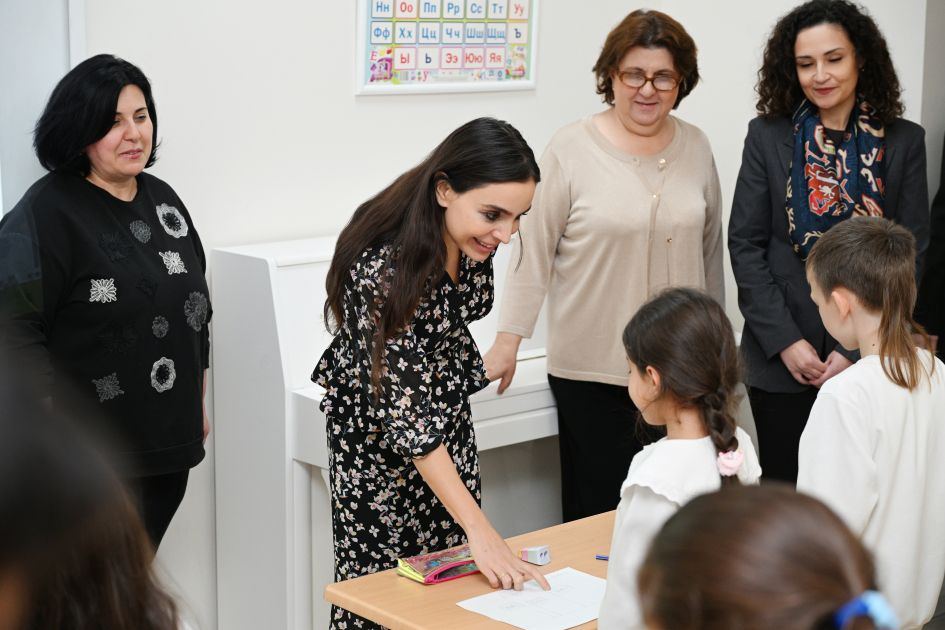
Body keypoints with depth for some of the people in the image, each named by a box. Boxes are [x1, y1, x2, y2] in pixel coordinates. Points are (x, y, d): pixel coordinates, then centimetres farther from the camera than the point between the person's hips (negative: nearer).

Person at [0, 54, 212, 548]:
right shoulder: (46, 213, -12)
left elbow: (195, 304, 20)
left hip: (169, 440, 7)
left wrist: (197, 402, 20)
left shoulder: (162, 199, 11)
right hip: (92, 452, -7)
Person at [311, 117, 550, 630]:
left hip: (448, 413, 6)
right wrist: (478, 529, -39)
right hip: (379, 434, -6)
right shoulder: (382, 270, -35)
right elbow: (403, 413, -35)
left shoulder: (471, 240, -14)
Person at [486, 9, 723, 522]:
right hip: (592, 369, -3)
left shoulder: (695, 147, 7)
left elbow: (710, 249, 15)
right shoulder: (572, 149, -5)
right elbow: (533, 249, -3)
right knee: (599, 509, 1)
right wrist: (508, 341, -6)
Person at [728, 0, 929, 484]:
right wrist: (785, 341, -10)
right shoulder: (767, 136, 1)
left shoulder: (903, 142, 1)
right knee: (783, 486, 7)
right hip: (779, 356, 0)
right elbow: (745, 245, -1)